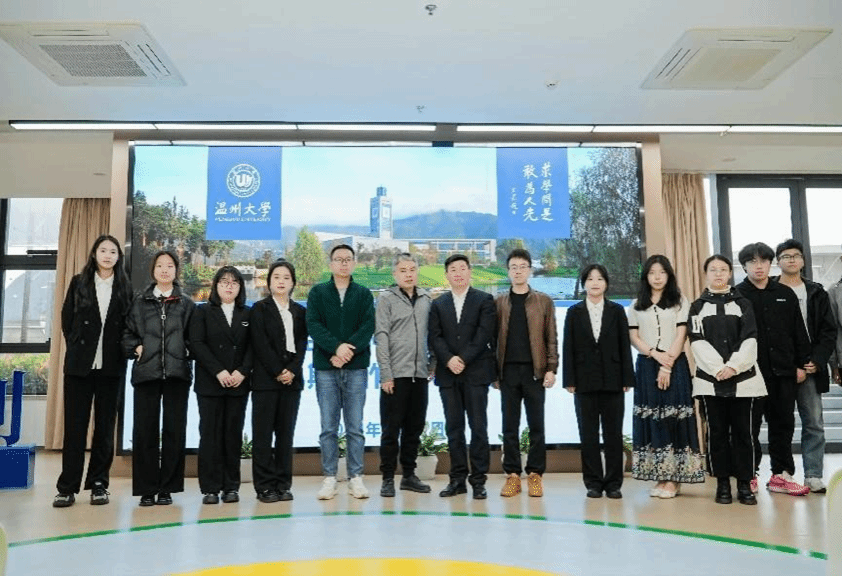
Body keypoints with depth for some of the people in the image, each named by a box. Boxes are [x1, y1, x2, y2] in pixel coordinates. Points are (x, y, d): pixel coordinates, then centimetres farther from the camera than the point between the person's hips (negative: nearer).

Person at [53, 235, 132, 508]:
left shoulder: (125, 288, 6)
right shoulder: (79, 283, 8)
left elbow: (130, 325, 7)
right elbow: (66, 320, 8)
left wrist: (123, 350, -2)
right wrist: (76, 347, 3)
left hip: (112, 367, 0)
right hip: (79, 364, 0)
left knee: (105, 426, 5)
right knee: (74, 424, 0)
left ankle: (99, 484, 13)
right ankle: (67, 487, 5)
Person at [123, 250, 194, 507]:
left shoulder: (186, 303, 11)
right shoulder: (140, 301, 12)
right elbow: (127, 334, 12)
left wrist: (186, 352, -6)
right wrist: (136, 348, -5)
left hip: (177, 372, 0)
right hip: (146, 371, 0)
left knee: (174, 430, 1)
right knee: (145, 430, 0)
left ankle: (167, 487, 10)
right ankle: (147, 489, 8)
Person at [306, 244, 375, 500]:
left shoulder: (364, 294, 9)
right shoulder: (318, 292, 8)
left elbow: (368, 326, -3)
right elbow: (313, 325, -5)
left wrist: (349, 349, -18)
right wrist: (336, 347, -19)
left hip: (356, 368, 0)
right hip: (325, 368, 0)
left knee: (355, 427, 4)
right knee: (328, 428, 4)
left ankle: (356, 477, 12)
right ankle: (329, 478, 13)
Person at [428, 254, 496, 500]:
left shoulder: (484, 300, 4)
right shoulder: (438, 304, 13)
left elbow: (484, 334, -7)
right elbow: (434, 337, 4)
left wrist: (463, 359, -14)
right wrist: (449, 359, -12)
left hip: (475, 372, -3)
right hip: (448, 373, 3)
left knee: (478, 427, -2)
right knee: (453, 428, 6)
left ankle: (478, 480, 6)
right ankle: (458, 479, 13)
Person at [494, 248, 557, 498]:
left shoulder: (544, 301, 6)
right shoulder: (498, 302, 9)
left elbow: (551, 338, 3)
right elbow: (493, 338, 7)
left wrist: (551, 369, -6)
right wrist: (493, 371, 2)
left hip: (535, 370, -1)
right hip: (508, 371, 1)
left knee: (536, 425, 3)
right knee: (510, 426, 5)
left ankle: (535, 474, 12)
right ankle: (512, 475, 12)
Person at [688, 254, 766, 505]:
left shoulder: (743, 304, 10)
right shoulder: (697, 307, 8)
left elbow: (749, 339, 0)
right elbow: (697, 342, -2)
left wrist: (734, 366, -14)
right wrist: (718, 368, -14)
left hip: (742, 377, 0)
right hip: (710, 378, 0)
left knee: (743, 431, 2)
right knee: (717, 431, 3)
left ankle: (744, 483, 9)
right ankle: (723, 484, 10)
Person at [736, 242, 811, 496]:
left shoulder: (785, 294, 11)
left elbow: (798, 332, 11)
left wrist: (801, 364, 6)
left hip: (783, 371, 4)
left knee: (783, 424, 8)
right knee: (751, 425, 3)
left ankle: (781, 475, 18)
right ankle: (749, 475, 13)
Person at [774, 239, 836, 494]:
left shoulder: (816, 293, 11)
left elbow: (828, 331, 7)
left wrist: (817, 362, -6)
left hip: (810, 368, 2)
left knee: (814, 424, 2)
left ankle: (813, 476, 8)